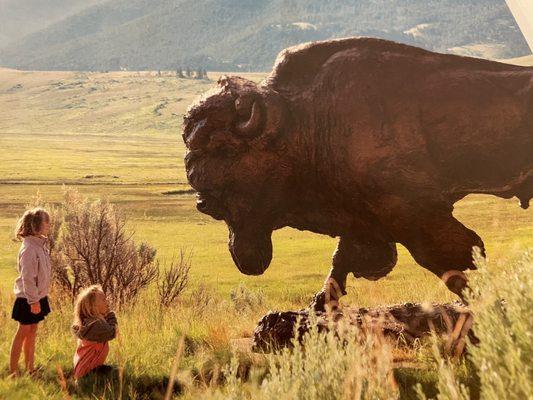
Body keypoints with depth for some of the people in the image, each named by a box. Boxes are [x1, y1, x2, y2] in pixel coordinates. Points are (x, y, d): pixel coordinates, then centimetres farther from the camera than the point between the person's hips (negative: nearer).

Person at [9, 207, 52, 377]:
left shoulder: (41, 244, 6)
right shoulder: (29, 248, -22)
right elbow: (27, 277, -23)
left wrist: (39, 297, 16)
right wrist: (33, 301, -21)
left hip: (38, 296, 8)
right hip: (28, 298, -8)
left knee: (32, 331, 15)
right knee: (23, 332, 1)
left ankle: (30, 368, 25)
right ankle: (13, 371, 11)